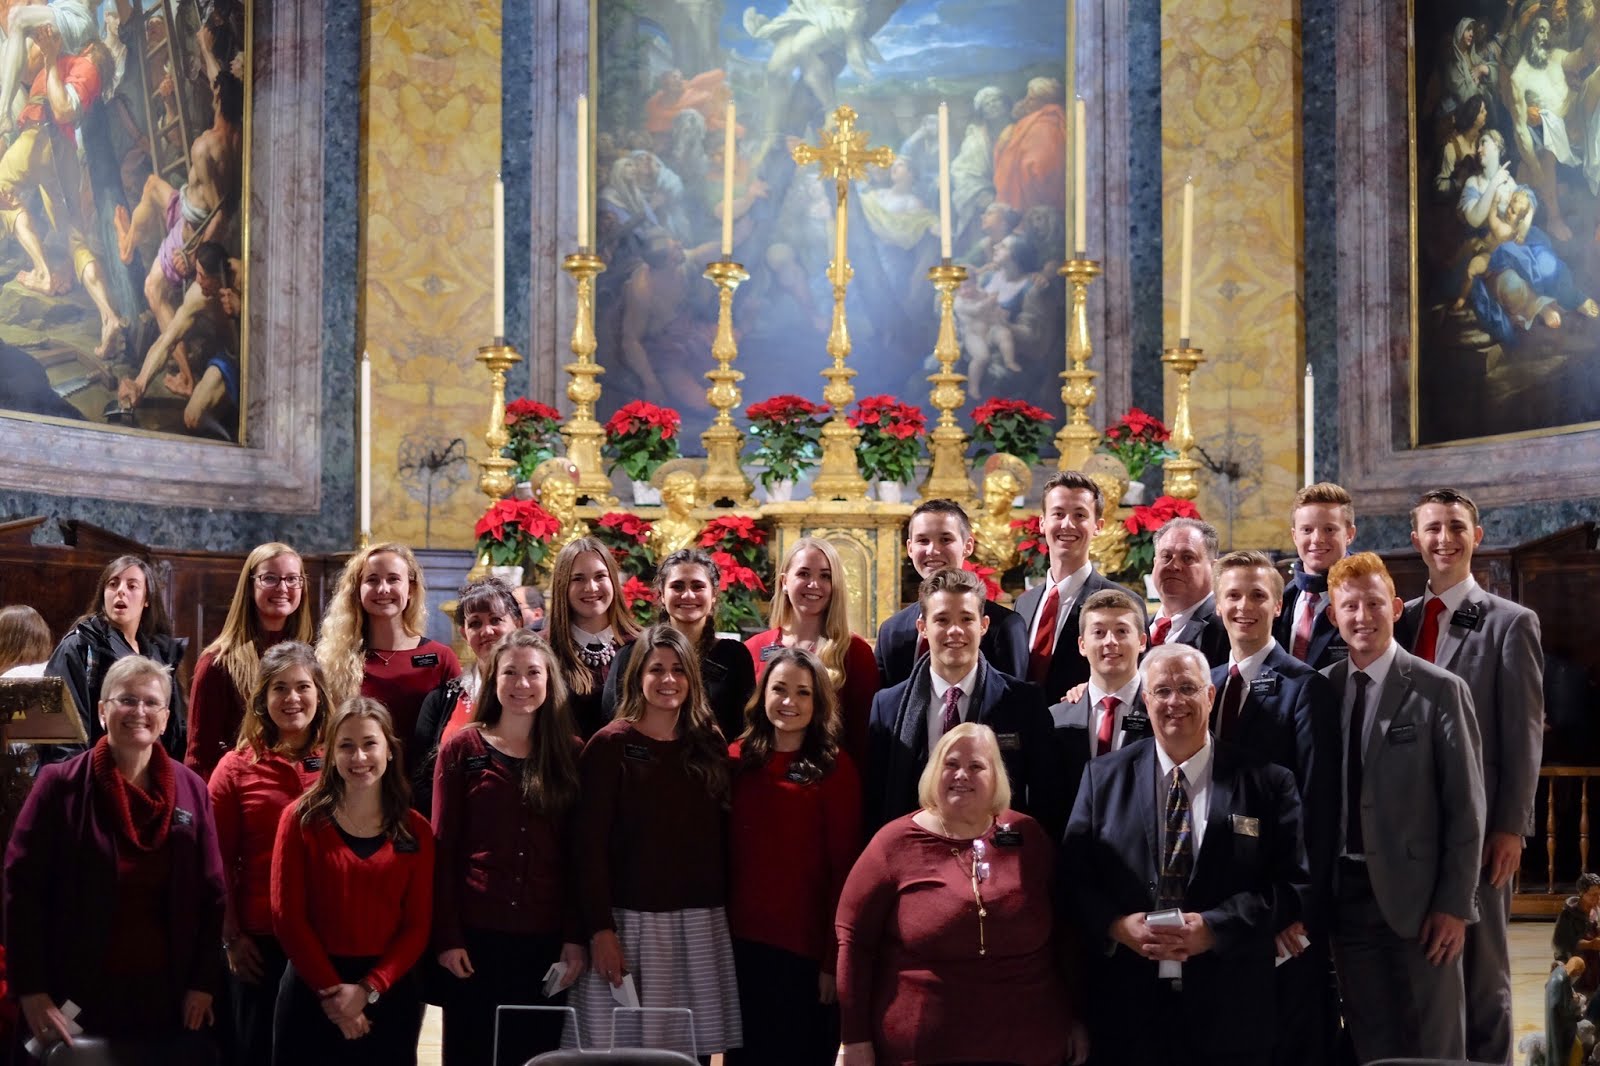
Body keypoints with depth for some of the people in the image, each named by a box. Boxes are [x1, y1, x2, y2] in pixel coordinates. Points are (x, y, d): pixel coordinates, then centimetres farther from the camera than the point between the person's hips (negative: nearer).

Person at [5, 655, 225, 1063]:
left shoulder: (191, 789, 3)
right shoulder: (61, 785, -6)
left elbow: (210, 893, 5)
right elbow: (22, 888, -9)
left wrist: (204, 982, -1)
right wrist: (31, 990, -14)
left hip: (168, 994, 3)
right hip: (81, 995, -3)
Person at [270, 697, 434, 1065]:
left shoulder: (415, 831, 4)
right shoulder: (302, 819, -1)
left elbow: (417, 926, 0)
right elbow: (287, 917, -5)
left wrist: (367, 989, -11)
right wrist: (331, 990, -11)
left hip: (390, 994, 2)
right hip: (311, 992, -1)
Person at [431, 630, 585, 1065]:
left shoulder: (570, 754, 7)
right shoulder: (461, 748, 2)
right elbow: (442, 848, -1)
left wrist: (576, 936, -2)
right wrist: (447, 936, -7)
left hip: (545, 939, 1)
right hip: (474, 934, -1)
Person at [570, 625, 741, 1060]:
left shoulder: (709, 747, 11)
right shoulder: (610, 745, -2)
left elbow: (721, 839, 12)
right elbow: (591, 844, -7)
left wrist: (728, 912, 5)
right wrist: (600, 928, -13)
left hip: (701, 924, 4)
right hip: (631, 920, -4)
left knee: (694, 1046, 5)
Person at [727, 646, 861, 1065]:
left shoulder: (835, 768, -6)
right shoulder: (738, 759, 4)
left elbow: (844, 868, -8)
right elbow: (722, 852, 6)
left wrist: (834, 959, -10)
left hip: (807, 950, -3)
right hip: (741, 941, 3)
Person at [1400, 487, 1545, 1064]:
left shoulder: (1511, 623, 0)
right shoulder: (1402, 620, 11)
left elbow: (1524, 734, -5)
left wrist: (1510, 826, -10)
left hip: (1476, 822, -4)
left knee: (1480, 965, 4)